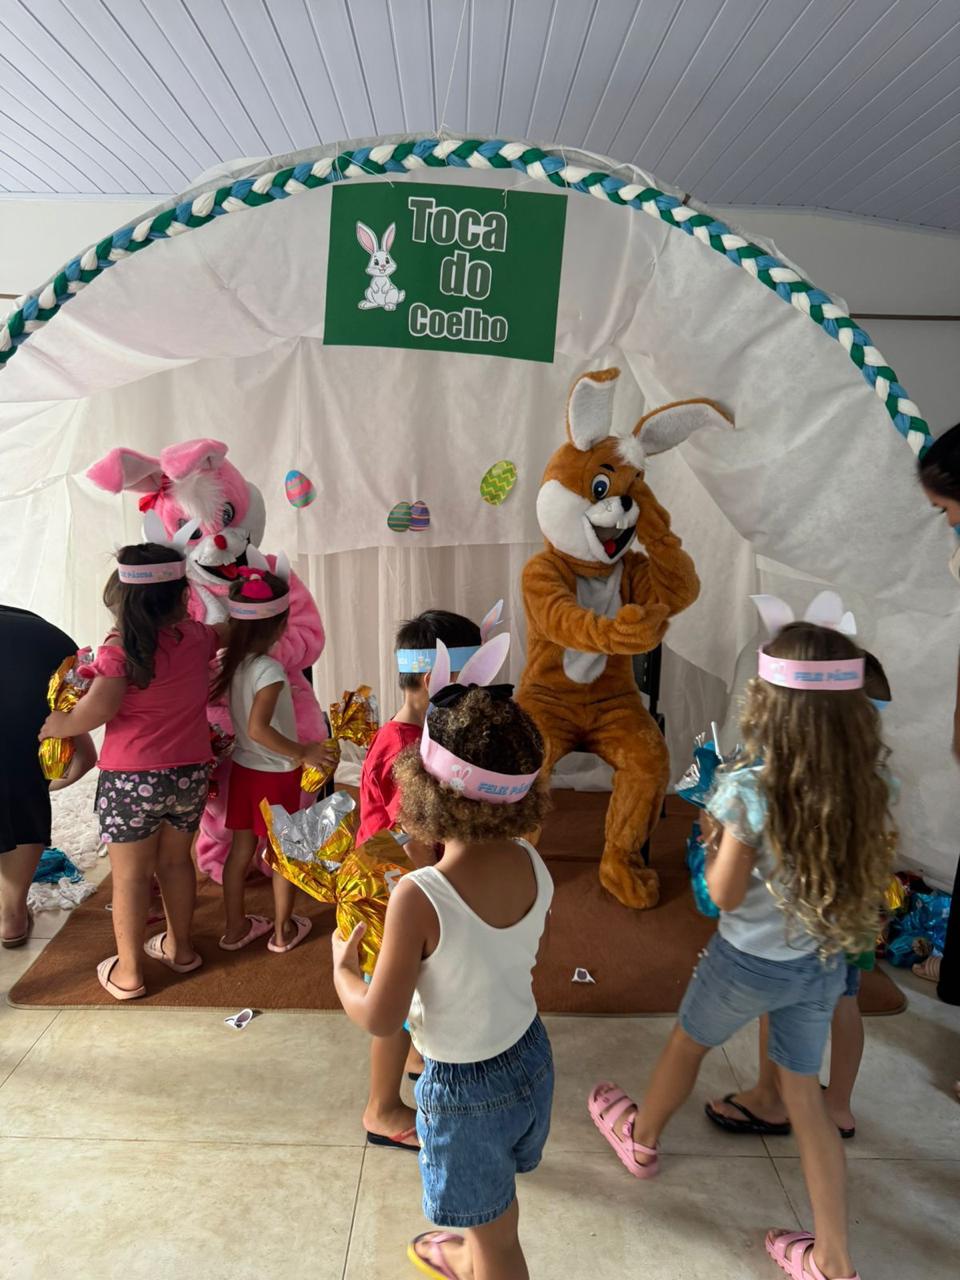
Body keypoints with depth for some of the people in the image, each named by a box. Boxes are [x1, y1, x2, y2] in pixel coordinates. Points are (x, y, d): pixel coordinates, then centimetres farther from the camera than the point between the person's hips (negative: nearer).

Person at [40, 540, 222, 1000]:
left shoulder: (120, 647, -15)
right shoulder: (198, 637, -2)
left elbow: (99, 707, -24)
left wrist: (56, 726, -9)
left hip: (131, 779, -4)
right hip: (190, 774, 4)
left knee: (129, 875, 11)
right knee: (175, 861, 22)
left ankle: (128, 972, 25)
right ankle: (180, 947, 38)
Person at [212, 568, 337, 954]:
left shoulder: (232, 660, -6)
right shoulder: (270, 670, -27)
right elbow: (258, 729, -32)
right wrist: (303, 753, -26)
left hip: (242, 767, 7)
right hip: (276, 774, -6)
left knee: (241, 849, 18)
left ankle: (235, 927, 32)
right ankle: (283, 931, 26)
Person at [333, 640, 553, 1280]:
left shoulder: (419, 897, -34)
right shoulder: (533, 865, -16)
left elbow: (379, 1018, -23)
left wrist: (341, 968, -5)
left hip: (464, 1088, -6)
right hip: (531, 1058, 6)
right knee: (494, 1206, 37)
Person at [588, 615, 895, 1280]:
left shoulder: (751, 788, -29)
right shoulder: (866, 783, -12)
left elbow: (724, 894, -19)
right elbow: (869, 874, 1)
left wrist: (717, 844, -4)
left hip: (752, 962, -4)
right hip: (824, 963, 4)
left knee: (687, 1046, 25)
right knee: (806, 1094, 22)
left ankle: (641, 1139, 52)